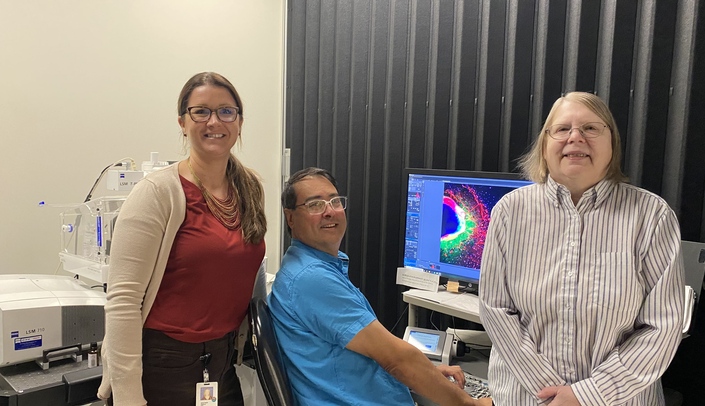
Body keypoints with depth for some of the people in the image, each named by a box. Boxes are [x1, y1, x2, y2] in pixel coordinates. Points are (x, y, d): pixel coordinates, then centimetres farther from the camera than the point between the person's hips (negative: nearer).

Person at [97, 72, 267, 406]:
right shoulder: (157, 192, -14)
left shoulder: (251, 188, 2)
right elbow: (123, 299, -17)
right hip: (165, 365, -5)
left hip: (224, 362, 5)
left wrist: (245, 340, 14)